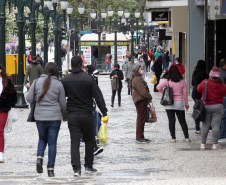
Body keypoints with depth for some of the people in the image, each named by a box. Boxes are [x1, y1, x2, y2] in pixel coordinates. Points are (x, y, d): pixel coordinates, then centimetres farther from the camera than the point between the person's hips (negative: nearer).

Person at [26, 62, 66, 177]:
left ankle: (40, 157, -4)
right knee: (52, 142, 5)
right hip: (54, 117, -2)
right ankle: (50, 169, 3)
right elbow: (63, 104, -1)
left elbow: (29, 99, -2)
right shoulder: (59, 85, -6)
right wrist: (64, 116, 16)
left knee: (42, 138, 22)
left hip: (40, 116, 2)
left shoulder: (37, 82, -2)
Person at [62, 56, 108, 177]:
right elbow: (98, 97, -10)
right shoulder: (89, 79, -8)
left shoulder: (65, 80, 0)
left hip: (72, 115, 2)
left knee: (74, 142, 1)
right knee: (90, 140, 15)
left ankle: (76, 169, -8)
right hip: (86, 114, -2)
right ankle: (88, 166, 16)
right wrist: (104, 113, -8)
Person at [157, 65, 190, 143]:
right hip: (179, 103, 1)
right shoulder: (182, 81, -1)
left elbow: (158, 87, -13)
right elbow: (185, 94, 2)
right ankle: (187, 137, 7)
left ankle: (173, 138, 0)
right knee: (182, 121, 9)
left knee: (171, 121, 3)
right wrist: (186, 104, 11)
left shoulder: (167, 81, -5)